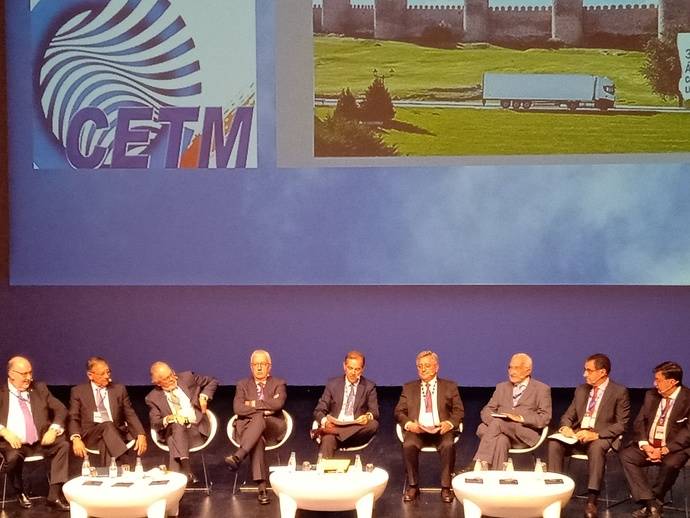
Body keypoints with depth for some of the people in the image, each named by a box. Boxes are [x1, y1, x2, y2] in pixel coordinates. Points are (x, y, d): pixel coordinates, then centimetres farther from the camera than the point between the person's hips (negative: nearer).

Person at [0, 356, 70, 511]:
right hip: (15, 443, -3)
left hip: (41, 441, 3)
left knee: (64, 445, -23)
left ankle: (54, 495, -22)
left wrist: (54, 429, -7)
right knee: (13, 456, -35)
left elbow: (60, 409, 11)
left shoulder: (40, 389, 14)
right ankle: (19, 492, -4)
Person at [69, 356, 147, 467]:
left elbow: (130, 415, 10)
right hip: (90, 437, -1)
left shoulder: (119, 389, 14)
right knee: (107, 425, -35)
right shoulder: (78, 391, 9)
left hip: (116, 434, 1)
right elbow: (73, 419, 4)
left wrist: (141, 435, -9)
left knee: (106, 443, -36)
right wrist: (76, 438, -18)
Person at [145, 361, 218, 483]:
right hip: (172, 431, 0)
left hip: (197, 429, 0)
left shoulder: (187, 377, 7)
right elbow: (155, 424, 0)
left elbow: (212, 382, 17)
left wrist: (203, 396, 1)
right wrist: (168, 419, -21)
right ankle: (186, 469, -45)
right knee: (177, 425, -35)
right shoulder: (153, 398, 5)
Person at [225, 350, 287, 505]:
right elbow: (238, 408, -2)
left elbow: (278, 404, -8)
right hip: (248, 427, 0)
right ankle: (262, 486, -49)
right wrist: (265, 408, -9)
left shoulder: (278, 384, 15)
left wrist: (254, 404, -5)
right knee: (258, 439, -38)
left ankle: (238, 456, -53)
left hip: (273, 427, 0)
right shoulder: (242, 385, 18)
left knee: (259, 418, -37)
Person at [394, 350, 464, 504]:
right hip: (416, 429, 1)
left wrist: (449, 423, -12)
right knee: (408, 445, -32)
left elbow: (459, 411, 10)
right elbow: (399, 412, 12)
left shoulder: (450, 387, 15)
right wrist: (408, 424, -10)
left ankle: (446, 487, -20)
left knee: (448, 445, -34)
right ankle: (412, 486, -14)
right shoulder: (409, 388, 18)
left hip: (440, 429, -1)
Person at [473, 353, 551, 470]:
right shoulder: (502, 387, 24)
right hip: (501, 431, 4)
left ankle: (479, 464, -38)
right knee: (501, 440, -34)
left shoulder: (541, 389, 12)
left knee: (497, 422, -32)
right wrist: (492, 421, -9)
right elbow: (486, 411, 16)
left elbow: (545, 418, 1)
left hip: (526, 435, -4)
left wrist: (521, 418, -15)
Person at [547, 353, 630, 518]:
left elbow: (621, 425, -7)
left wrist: (596, 434, -22)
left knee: (597, 447, -40)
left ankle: (591, 500, -41)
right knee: (554, 443, -25)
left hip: (602, 437, -5)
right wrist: (565, 427, -6)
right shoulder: (581, 390, 15)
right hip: (577, 435, 5)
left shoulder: (619, 392, -2)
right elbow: (568, 416, 19)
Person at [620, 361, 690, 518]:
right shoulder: (651, 395, 8)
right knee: (625, 455, -19)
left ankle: (651, 502, -12)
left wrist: (664, 450, -22)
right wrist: (645, 445, -12)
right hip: (648, 445, 6)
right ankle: (651, 502, -22)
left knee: (671, 464, -36)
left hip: (673, 448, -5)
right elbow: (639, 422, 7)